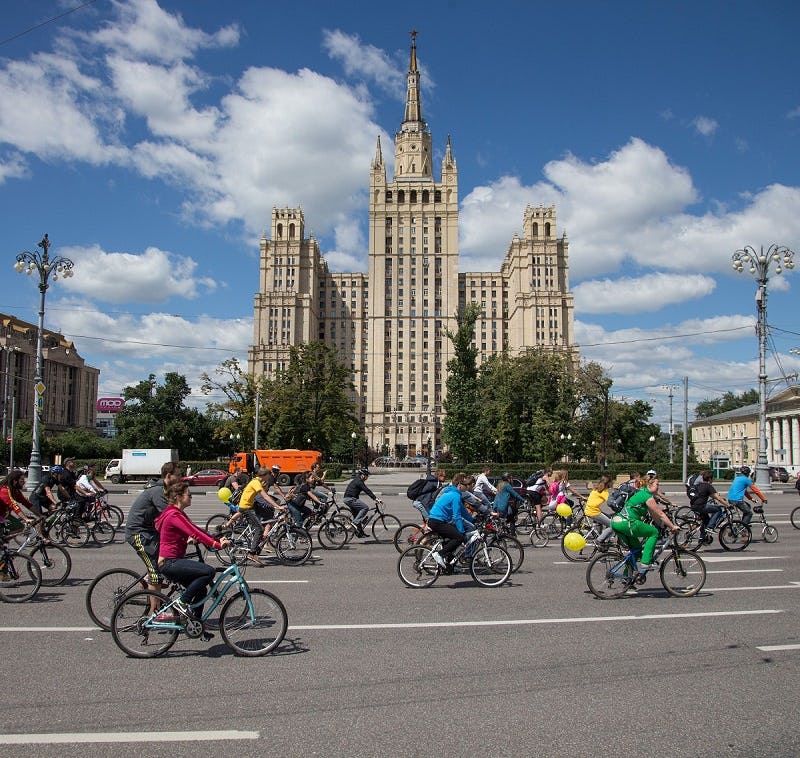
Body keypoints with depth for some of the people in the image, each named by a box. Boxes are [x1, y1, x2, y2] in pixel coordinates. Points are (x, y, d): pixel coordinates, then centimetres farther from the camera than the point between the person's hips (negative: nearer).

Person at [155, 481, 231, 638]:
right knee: (209, 571, -22)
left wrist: (219, 540, 2)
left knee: (200, 590, 13)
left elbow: (195, 530, 14)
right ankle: (182, 602, -9)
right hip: (169, 563, -11)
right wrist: (218, 545, -32)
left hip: (174, 561, 11)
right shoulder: (173, 515, -18)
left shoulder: (178, 514, 16)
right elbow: (195, 533, -27)